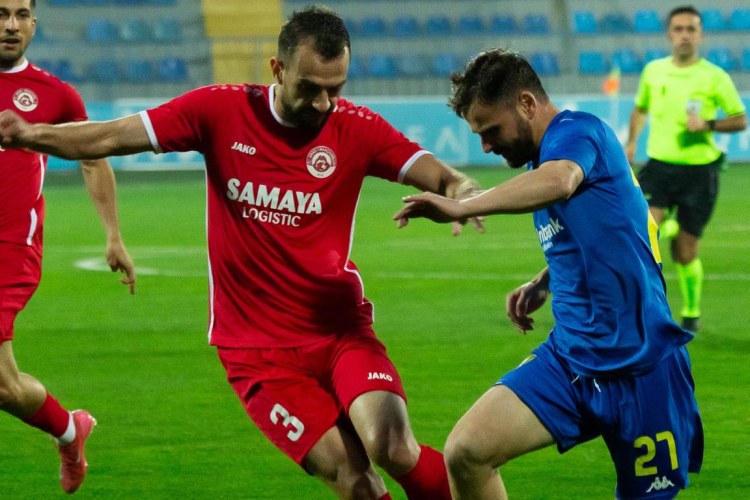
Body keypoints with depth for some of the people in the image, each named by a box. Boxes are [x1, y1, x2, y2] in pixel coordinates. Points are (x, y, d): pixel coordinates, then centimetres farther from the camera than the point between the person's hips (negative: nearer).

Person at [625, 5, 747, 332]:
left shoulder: (715, 77, -5)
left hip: (698, 171, -2)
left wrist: (708, 125, -16)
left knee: (685, 254, 5)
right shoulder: (653, 71, 4)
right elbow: (641, 109, 22)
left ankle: (691, 313, 26)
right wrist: (632, 140, 7)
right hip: (659, 167, 2)